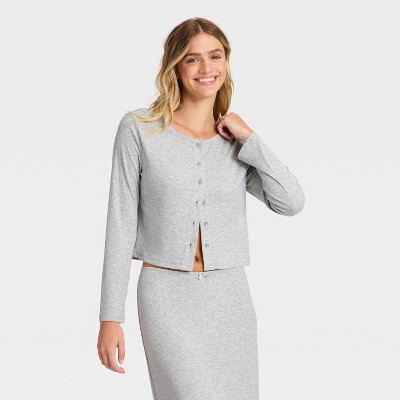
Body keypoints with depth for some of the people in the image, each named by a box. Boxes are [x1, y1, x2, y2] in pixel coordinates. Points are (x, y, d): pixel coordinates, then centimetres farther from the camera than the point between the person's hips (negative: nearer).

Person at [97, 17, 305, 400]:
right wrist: (110, 318, -5)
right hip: (167, 298, -4)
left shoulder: (236, 140, 8)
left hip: (229, 299, 4)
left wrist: (249, 139, -7)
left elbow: (291, 203, -5)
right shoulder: (138, 129, -3)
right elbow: (121, 224, -3)